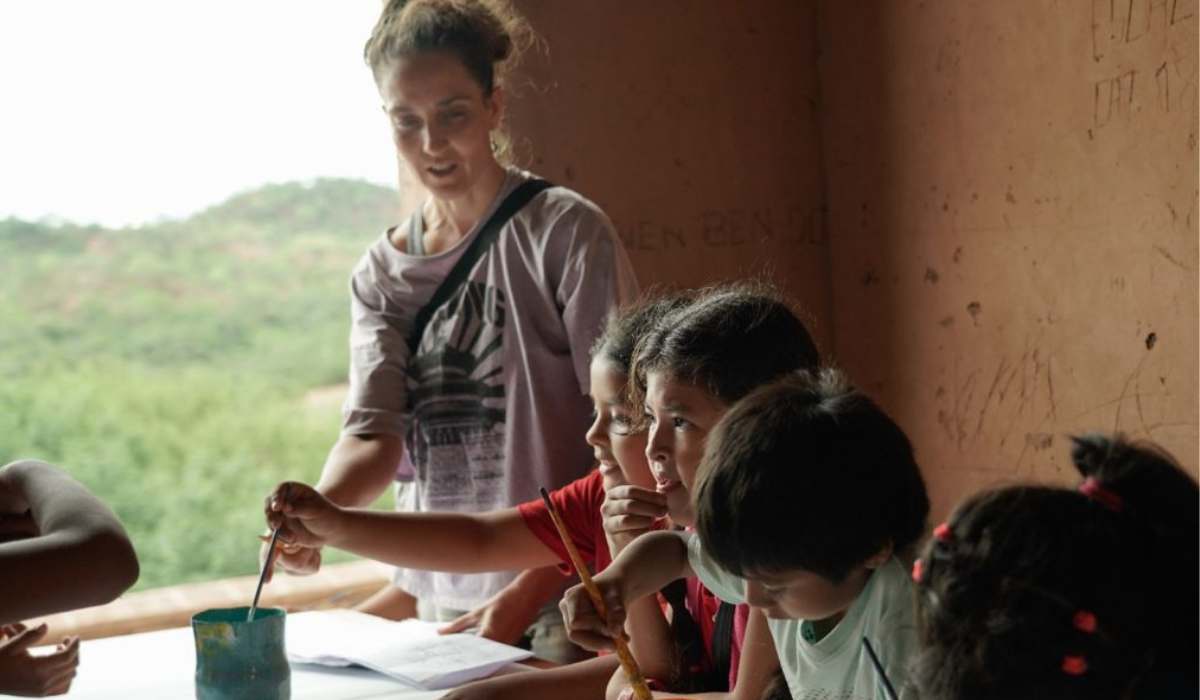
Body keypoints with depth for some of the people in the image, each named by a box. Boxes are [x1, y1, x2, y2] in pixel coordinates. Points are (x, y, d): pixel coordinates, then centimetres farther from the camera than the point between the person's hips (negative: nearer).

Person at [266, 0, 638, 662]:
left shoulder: (565, 232, -8)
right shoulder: (380, 275, 8)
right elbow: (373, 433, -4)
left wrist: (529, 591, -18)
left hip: (563, 608, -4)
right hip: (442, 604, 4)